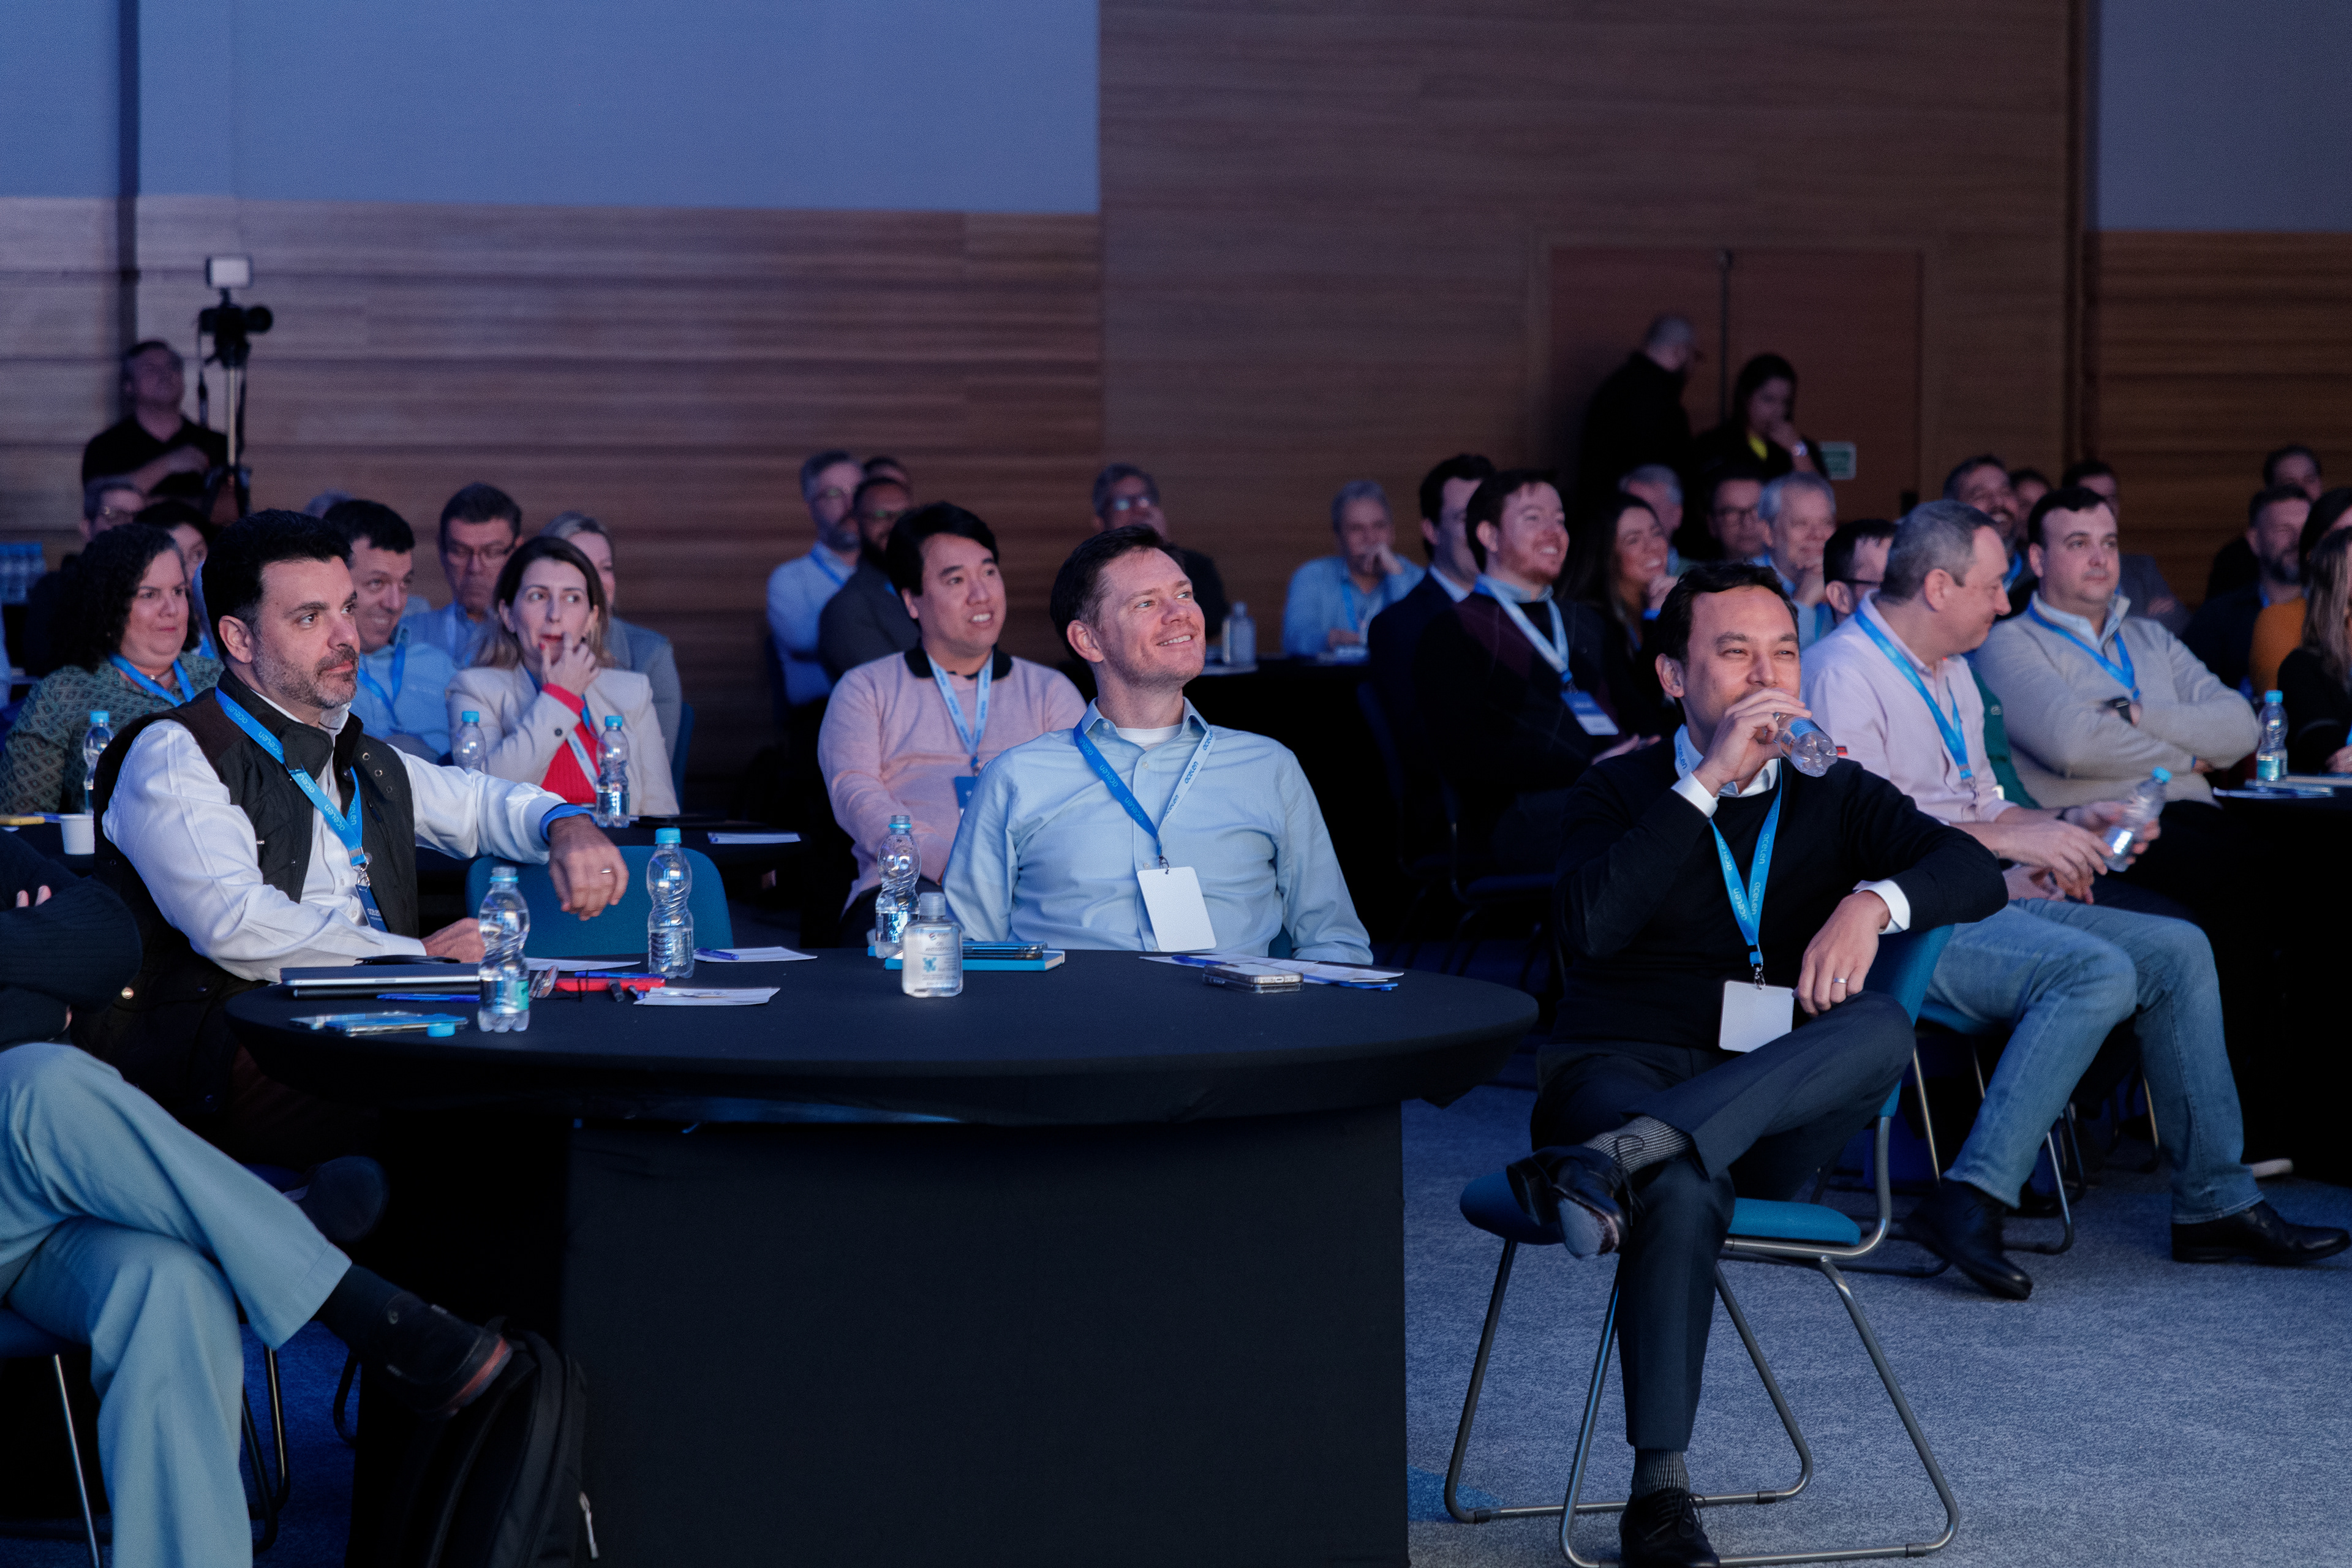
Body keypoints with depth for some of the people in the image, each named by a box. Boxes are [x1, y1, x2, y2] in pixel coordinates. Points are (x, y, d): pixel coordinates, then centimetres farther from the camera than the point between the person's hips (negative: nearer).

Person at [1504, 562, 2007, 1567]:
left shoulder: (1835, 795, 18)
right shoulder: (1622, 793, 12)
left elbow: (1975, 872, 0)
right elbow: (1589, 926, -10)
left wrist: (1875, 902, -22)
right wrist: (1706, 785, -11)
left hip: (1778, 1110, 3)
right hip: (1623, 1066, -2)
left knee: (1882, 1028, -33)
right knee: (1684, 1191, -40)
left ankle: (1616, 1158, -46)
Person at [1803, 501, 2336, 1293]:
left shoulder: (1949, 672, 22)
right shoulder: (1844, 672, -11)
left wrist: (2069, 822, 11)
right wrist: (2013, 840, -19)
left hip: (1981, 902, 10)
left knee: (2179, 951, 2)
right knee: (2099, 972, -30)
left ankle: (2213, 1201, 4)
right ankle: (1971, 1201, -35)